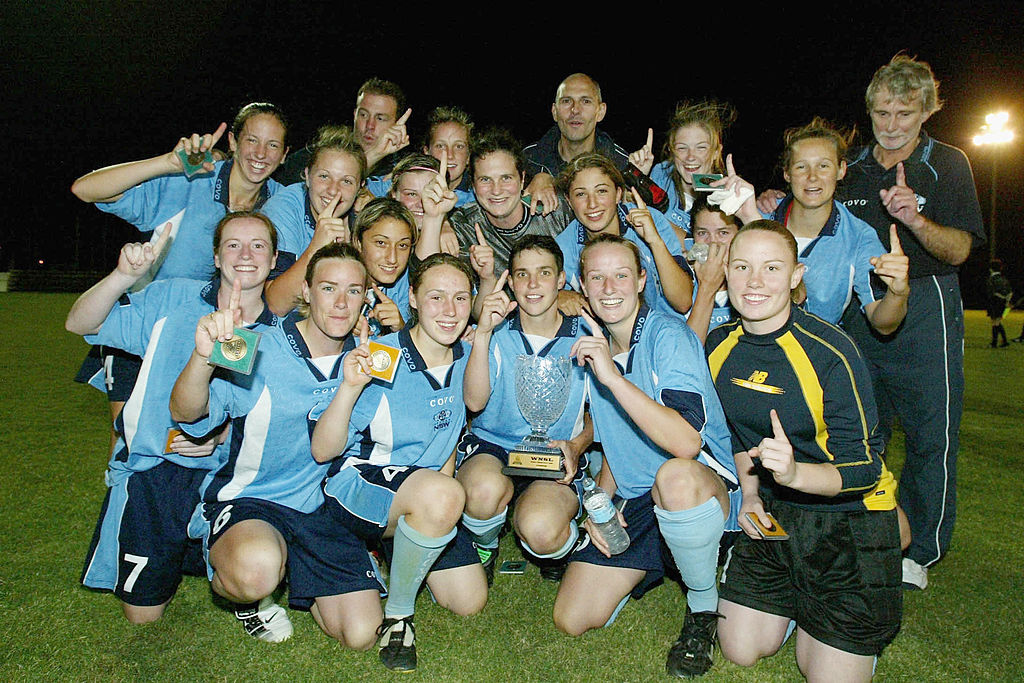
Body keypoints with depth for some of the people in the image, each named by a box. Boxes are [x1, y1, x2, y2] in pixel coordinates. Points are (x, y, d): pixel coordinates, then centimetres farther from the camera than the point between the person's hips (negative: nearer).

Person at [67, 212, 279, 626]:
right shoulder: (172, 299, -3)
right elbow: (80, 324, -7)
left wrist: (224, 435, -15)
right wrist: (124, 276, -24)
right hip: (153, 468, 0)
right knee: (143, 613, 5)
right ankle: (171, 557, 38)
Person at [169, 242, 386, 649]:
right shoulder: (258, 353, -14)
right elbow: (186, 413, -26)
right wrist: (202, 356, -47)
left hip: (321, 508, 4)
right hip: (247, 499, -3)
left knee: (361, 635, -4)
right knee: (257, 569, -39)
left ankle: (295, 579, 25)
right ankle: (245, 596, 2)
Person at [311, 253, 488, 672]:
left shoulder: (467, 359, -2)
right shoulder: (381, 360, -19)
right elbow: (322, 452, -21)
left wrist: (445, 478, 4)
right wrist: (350, 386, -35)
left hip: (426, 486, 6)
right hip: (358, 484, -6)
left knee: (470, 601, 3)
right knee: (442, 497, -38)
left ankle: (396, 547, 28)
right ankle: (397, 612, -11)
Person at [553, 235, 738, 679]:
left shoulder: (668, 335, -18)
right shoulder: (593, 345, 4)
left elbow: (686, 443, -33)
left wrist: (613, 376, -36)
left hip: (706, 486, -5)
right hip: (632, 501, 6)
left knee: (674, 476, -42)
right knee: (572, 621, -4)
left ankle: (704, 607, -11)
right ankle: (652, 566, 24)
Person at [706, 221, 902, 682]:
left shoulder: (830, 353, -23)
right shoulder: (720, 344, -5)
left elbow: (864, 466, -22)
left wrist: (795, 473, -41)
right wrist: (750, 493, -2)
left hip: (848, 517, -4)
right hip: (770, 511, 5)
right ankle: (791, 595, 34)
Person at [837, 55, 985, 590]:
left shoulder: (947, 164, 1)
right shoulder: (852, 168, 12)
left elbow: (958, 249, -9)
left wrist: (914, 219, -26)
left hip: (924, 308, -3)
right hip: (858, 305, 3)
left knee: (932, 434, -2)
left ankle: (917, 550, 14)